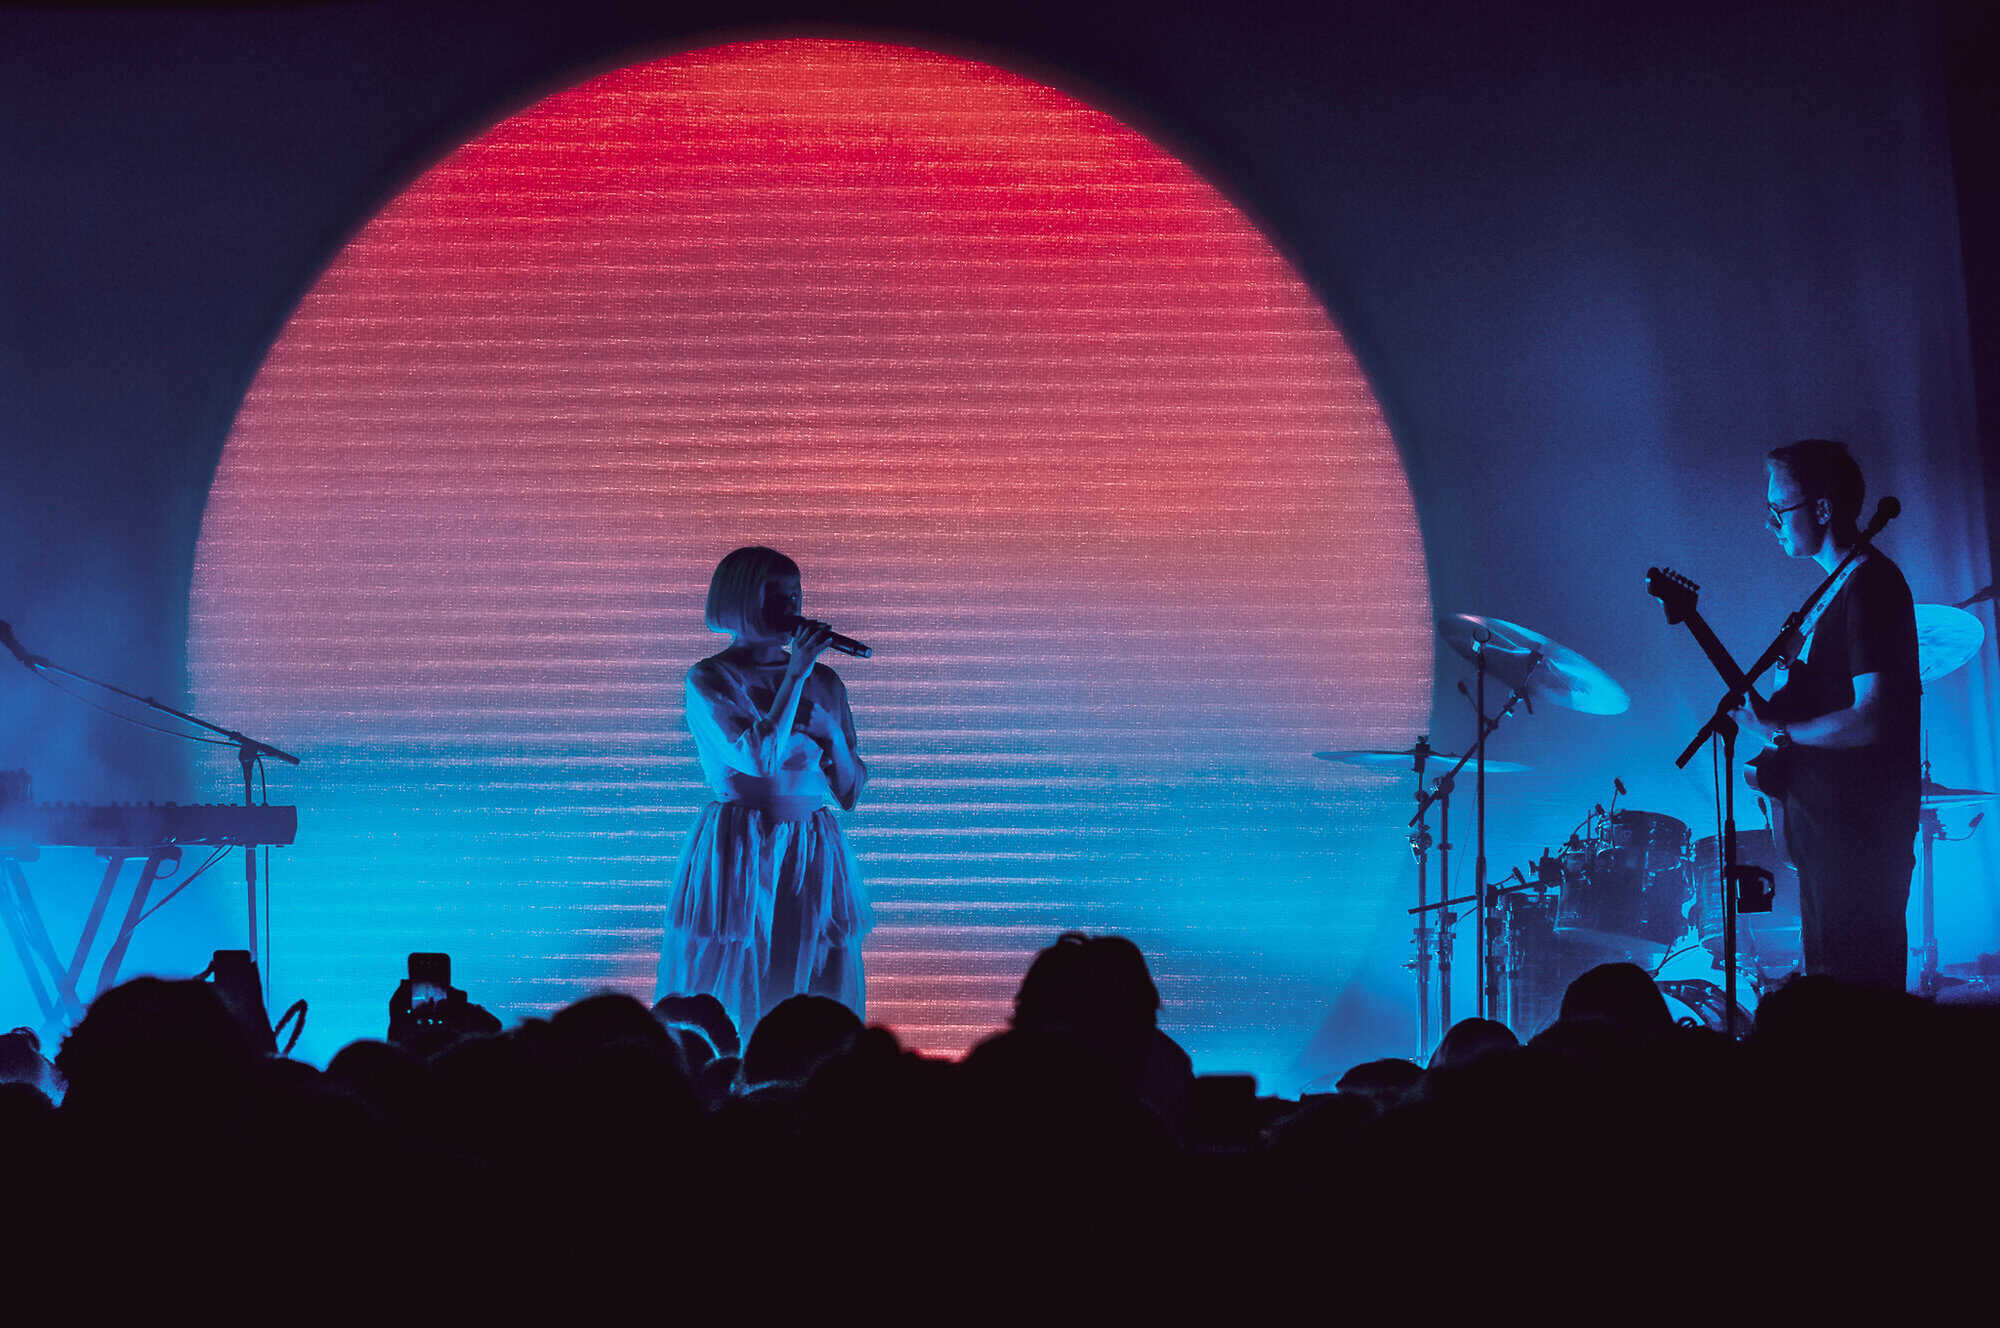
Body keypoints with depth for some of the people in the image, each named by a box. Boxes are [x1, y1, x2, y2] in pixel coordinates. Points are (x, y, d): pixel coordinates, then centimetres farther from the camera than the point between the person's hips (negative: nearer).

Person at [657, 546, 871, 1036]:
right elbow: (760, 758, -16)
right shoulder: (708, 678, -2)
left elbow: (850, 790, 13)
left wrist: (831, 733, -5)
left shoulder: (823, 681, 11)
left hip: (813, 857, 4)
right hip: (738, 856, -4)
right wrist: (795, 676, -12)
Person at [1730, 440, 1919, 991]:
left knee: (1858, 990, -7)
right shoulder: (1836, 586, 15)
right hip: (1826, 822, 10)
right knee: (1827, 982, 17)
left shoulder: (1871, 585, -17)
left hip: (1859, 828, -10)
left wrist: (1776, 732, -17)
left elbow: (1869, 720, -25)